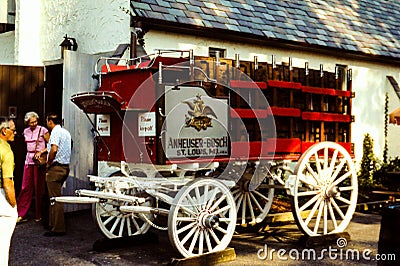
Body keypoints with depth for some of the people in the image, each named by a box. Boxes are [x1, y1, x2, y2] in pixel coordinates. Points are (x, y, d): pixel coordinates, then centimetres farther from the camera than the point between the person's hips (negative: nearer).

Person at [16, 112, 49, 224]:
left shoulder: (42, 130, -4)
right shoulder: (26, 131, 11)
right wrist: (30, 153, 15)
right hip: (28, 160, 5)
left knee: (39, 188, -1)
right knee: (26, 187, 2)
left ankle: (39, 215, 9)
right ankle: (21, 215, 4)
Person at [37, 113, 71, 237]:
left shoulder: (55, 132, -12)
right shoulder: (66, 132, 17)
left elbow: (54, 149, -27)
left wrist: (48, 163, -13)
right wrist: (42, 151, 41)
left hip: (56, 167, -10)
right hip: (65, 167, 10)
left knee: (56, 198, -7)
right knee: (55, 197, 19)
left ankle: (58, 228, -5)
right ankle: (53, 223, 27)